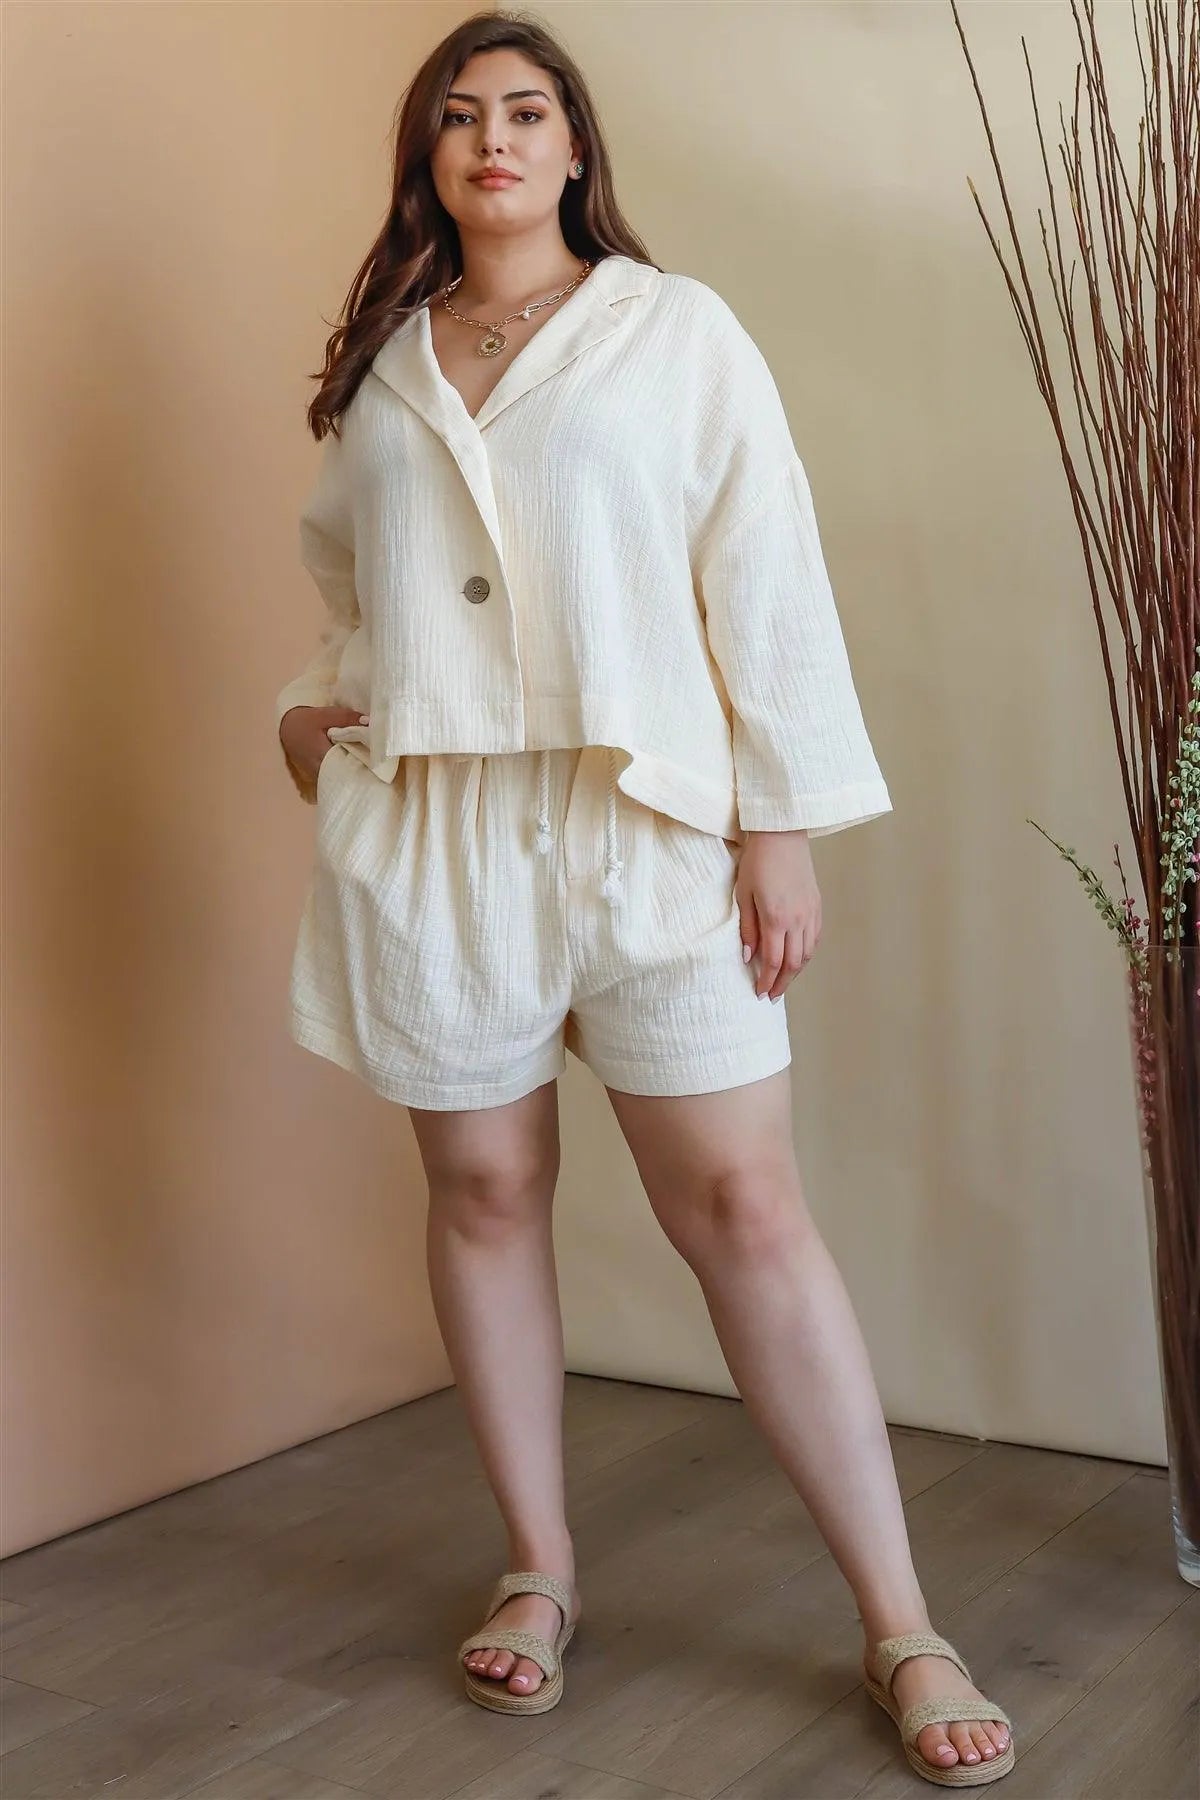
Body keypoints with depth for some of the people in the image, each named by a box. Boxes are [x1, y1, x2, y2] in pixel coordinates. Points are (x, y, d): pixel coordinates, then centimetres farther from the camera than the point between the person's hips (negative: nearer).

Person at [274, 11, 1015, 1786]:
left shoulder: (677, 329, 4)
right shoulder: (377, 363, 15)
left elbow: (765, 580, -1)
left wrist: (783, 824, -7)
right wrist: (306, 704, 7)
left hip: (638, 823, -3)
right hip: (426, 832, 4)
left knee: (743, 1205, -5)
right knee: (484, 1191, 8)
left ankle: (903, 1628, 4)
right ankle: (538, 1569, 25)